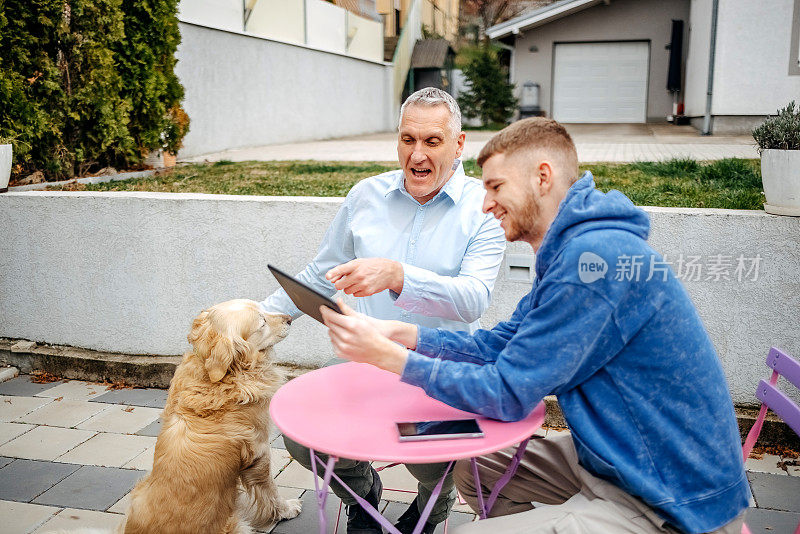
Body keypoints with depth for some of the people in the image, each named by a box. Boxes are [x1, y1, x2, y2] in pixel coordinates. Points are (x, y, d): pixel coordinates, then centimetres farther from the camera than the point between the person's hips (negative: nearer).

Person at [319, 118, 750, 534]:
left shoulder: (596, 256, -27)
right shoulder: (570, 249, 8)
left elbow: (508, 395, -23)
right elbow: (501, 344, 11)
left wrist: (387, 355, -17)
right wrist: (402, 333, 0)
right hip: (614, 455, 10)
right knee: (472, 466, 16)